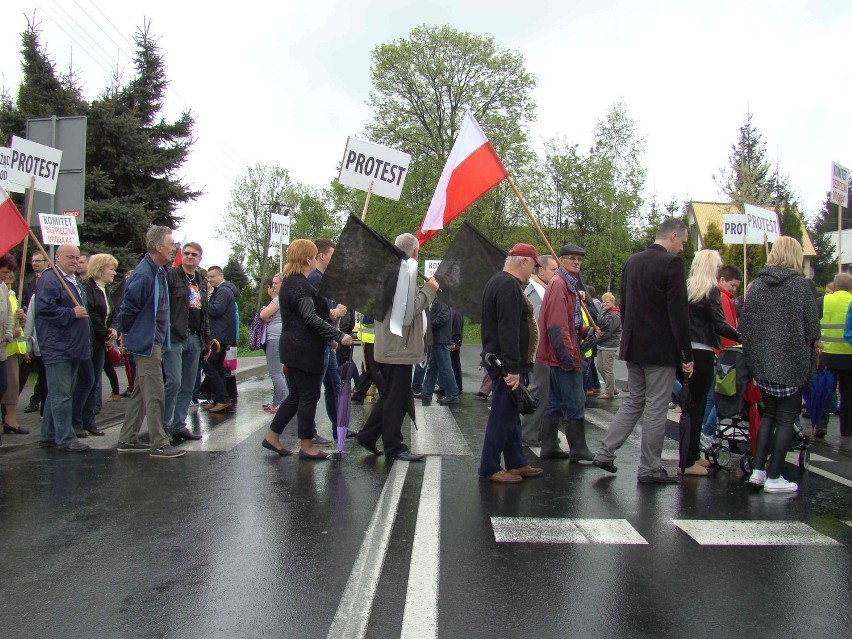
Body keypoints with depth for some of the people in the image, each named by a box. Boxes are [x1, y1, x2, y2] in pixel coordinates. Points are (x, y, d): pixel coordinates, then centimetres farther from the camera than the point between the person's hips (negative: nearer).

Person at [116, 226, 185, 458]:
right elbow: (128, 308, -18)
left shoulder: (159, 272, 11)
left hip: (154, 342, 10)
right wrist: (127, 333, -4)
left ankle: (127, 439, 25)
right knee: (155, 395, -5)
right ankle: (159, 444, 3)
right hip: (147, 343, -10)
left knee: (141, 393, 16)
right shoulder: (143, 275, -20)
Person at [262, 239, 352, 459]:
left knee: (296, 394, 16)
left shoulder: (290, 281, 15)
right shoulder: (300, 284, -17)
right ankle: (306, 445, 8)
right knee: (309, 396, -1)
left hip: (294, 348, 10)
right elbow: (311, 319, -25)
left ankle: (272, 436, 22)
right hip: (304, 350, -10)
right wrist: (339, 336, -25)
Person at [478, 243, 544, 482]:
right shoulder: (509, 286, -18)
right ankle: (489, 469, 5)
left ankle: (516, 463, 26)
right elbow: (509, 331, -25)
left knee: (510, 415, 16)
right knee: (502, 416, -3)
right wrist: (513, 369, -26)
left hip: (498, 359, 11)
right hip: (507, 364, -11)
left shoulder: (498, 282, 17)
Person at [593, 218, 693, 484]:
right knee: (656, 407, 2)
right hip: (661, 350, -7)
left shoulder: (631, 262, 10)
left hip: (633, 347, 7)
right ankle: (649, 469, 10)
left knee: (634, 400, 18)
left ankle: (605, 453, 14)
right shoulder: (672, 263, -13)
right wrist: (687, 354, -12)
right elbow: (679, 312, -16)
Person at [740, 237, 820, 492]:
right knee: (786, 418, 3)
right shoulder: (800, 284, -9)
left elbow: (744, 325, 5)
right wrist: (815, 343, 11)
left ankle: (758, 470, 15)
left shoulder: (756, 284, 4)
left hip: (761, 363, 5)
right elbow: (811, 324, -9)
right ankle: (773, 477, 5)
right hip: (791, 363, -5)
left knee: (769, 414, 18)